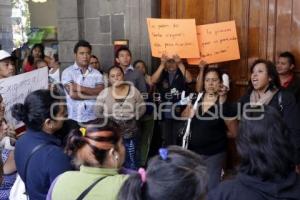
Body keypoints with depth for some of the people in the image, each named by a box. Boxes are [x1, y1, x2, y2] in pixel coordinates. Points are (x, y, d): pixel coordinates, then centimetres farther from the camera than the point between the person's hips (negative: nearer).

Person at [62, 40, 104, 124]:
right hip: (74, 119, -2)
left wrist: (81, 88, -13)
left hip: (93, 118, 2)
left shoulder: (96, 73, 7)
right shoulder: (67, 72, 0)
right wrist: (94, 95, -4)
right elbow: (73, 94, -12)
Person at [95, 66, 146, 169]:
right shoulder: (104, 93, -5)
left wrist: (132, 117, -8)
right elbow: (98, 111, -3)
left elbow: (141, 108, 2)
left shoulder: (133, 90, -2)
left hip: (129, 134, 1)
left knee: (131, 164, 6)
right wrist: (109, 120, -9)